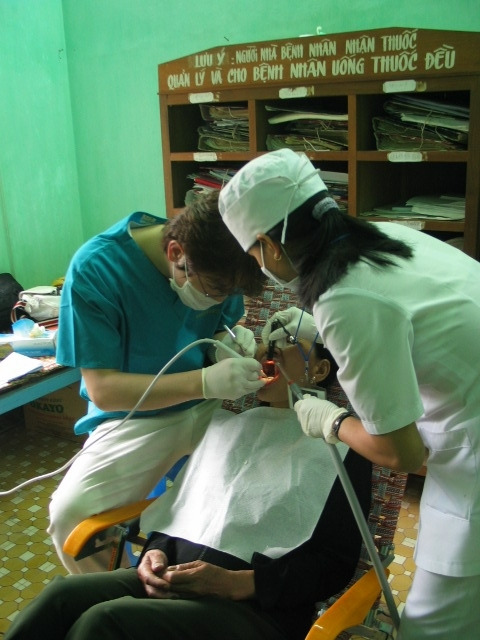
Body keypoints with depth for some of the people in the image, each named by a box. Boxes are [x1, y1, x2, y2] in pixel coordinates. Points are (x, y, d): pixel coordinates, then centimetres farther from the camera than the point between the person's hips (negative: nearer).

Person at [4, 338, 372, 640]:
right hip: (176, 579, 5)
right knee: (63, 596, -21)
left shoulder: (341, 447, -1)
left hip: (260, 606, -5)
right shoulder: (226, 424, 17)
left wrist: (238, 583, -15)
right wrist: (157, 552, -1)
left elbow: (337, 563, -5)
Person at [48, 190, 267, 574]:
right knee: (70, 516, -26)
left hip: (210, 408, 3)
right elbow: (103, 389, -21)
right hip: (135, 417, -3)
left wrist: (231, 342, -17)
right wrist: (205, 381, -33)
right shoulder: (95, 269, -21)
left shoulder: (217, 269, -9)